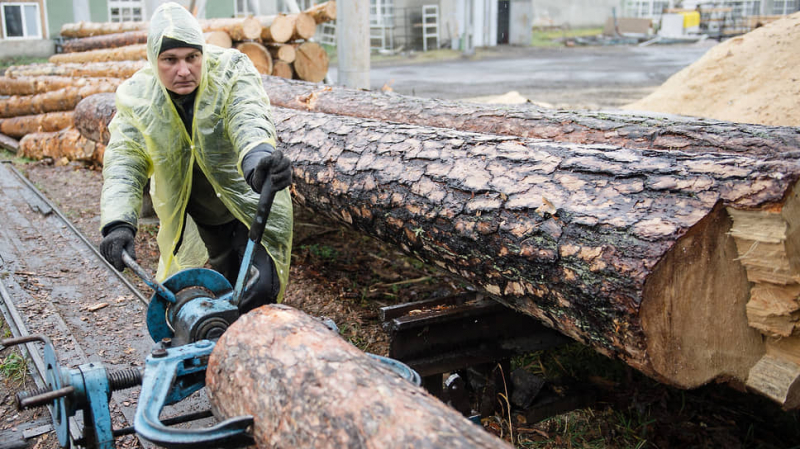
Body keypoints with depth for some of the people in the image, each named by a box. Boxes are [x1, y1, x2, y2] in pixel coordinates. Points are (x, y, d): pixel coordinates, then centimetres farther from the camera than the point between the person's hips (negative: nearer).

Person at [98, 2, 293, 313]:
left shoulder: (231, 71, -23)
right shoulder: (137, 97, -14)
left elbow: (247, 119, -42)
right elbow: (124, 162, -22)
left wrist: (258, 158, -67)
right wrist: (118, 223, -41)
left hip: (252, 205, -3)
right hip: (194, 216, 3)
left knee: (260, 291, -10)